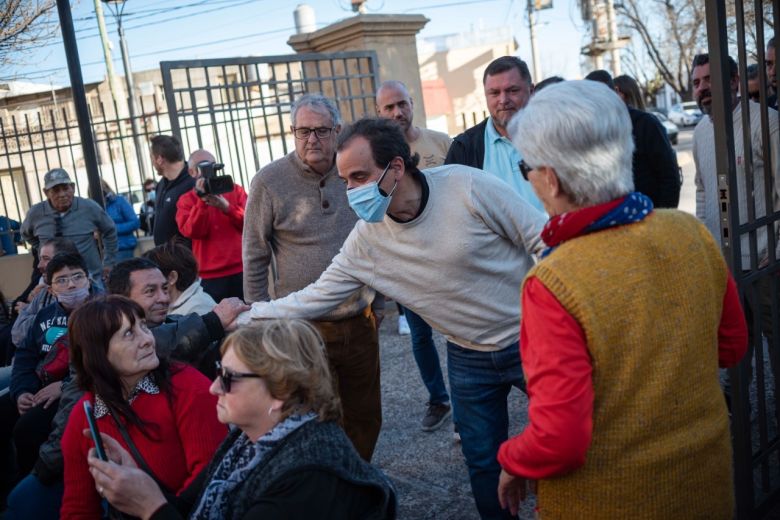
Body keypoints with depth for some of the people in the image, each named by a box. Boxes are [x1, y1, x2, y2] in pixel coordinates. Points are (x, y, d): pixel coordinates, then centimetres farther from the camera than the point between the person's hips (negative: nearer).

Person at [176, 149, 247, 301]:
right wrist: (202, 200, -16)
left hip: (242, 270, 1)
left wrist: (226, 207, -14)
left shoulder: (235, 190, 10)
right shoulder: (186, 200, 7)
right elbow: (191, 232, -8)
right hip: (211, 276, -1)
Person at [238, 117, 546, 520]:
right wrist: (246, 318, -11)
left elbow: (544, 241, -14)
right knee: (482, 464, 13)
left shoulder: (467, 186, -23)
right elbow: (315, 298, -5)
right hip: (469, 358, 3)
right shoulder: (364, 242, -11)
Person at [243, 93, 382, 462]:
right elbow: (254, 260, -2)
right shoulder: (269, 182, -6)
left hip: (359, 321, 4)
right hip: (303, 329, -4)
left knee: (365, 417, 15)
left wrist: (377, 297, 16)